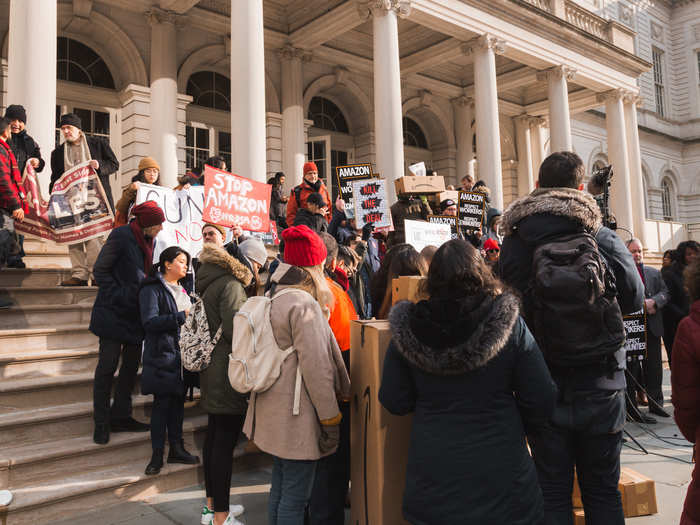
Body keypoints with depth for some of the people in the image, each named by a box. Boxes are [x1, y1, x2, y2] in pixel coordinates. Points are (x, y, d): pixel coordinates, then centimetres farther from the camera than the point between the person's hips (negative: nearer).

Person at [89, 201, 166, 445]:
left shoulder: (148, 240, 7)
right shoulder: (121, 236, -14)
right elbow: (100, 270, -11)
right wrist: (118, 296, -15)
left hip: (136, 313, 7)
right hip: (114, 312, -7)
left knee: (132, 365, 10)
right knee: (107, 366, 1)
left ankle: (121, 417, 23)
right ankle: (101, 424, 13)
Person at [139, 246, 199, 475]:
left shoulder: (181, 290, 18)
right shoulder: (152, 289, -7)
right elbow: (150, 322, -18)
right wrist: (181, 316, -21)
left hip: (182, 353, 7)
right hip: (162, 355, -7)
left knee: (178, 400, 11)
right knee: (162, 403, -3)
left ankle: (176, 448, 21)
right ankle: (157, 455, 8)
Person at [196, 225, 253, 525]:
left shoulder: (207, 283, 13)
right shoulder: (230, 285, -14)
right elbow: (234, 330, -22)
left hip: (212, 373, 10)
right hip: (229, 375, -10)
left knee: (214, 437, 17)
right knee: (225, 443, -3)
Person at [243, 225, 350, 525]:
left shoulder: (273, 298, 9)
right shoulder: (304, 304, -19)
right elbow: (315, 367, -21)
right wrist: (331, 418, -13)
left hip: (273, 409, 9)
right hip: (297, 414, -9)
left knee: (279, 487, 21)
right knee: (296, 495, 3)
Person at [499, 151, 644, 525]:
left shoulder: (513, 244, -8)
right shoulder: (604, 240, -9)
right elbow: (634, 300, 1)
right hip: (600, 385, 0)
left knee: (553, 492, 12)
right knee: (602, 490, 16)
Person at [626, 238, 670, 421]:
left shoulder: (654, 273, 16)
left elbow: (665, 292, 7)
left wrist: (653, 301, -12)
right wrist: (641, 306, -16)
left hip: (652, 328, 5)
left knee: (654, 368, 12)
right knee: (632, 368, 0)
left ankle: (656, 403, 25)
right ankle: (632, 408, 7)